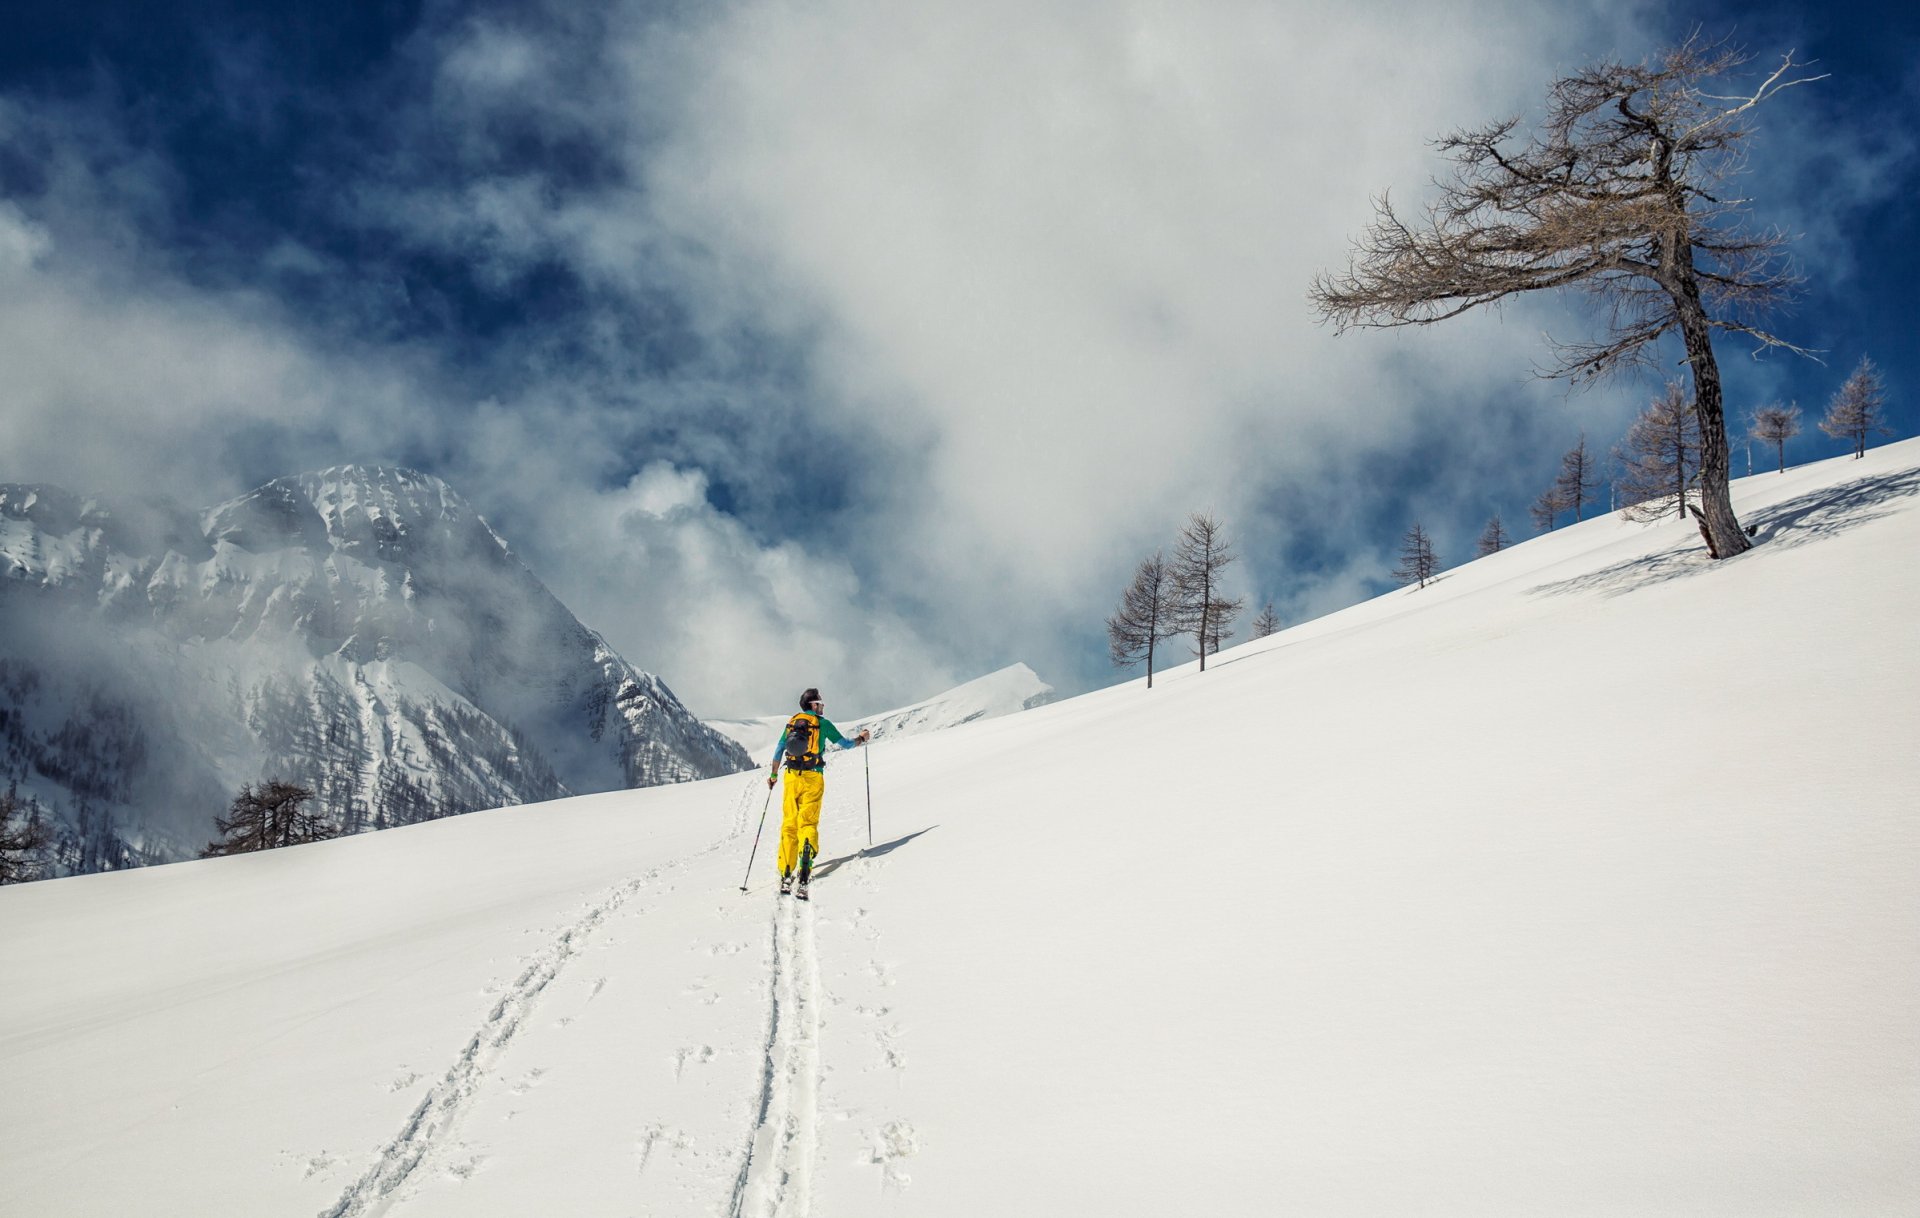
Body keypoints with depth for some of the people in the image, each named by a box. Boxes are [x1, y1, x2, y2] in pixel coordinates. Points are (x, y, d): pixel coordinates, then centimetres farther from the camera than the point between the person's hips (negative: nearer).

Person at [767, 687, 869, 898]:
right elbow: (845, 744, 11)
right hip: (813, 777, -3)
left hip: (791, 777, 3)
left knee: (789, 824, 6)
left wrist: (773, 775, 19)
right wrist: (861, 739, 30)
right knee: (808, 823, -3)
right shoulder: (823, 724, 3)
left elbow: (779, 750, 10)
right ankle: (806, 856, -28)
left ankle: (786, 874, 2)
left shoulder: (791, 722, 13)